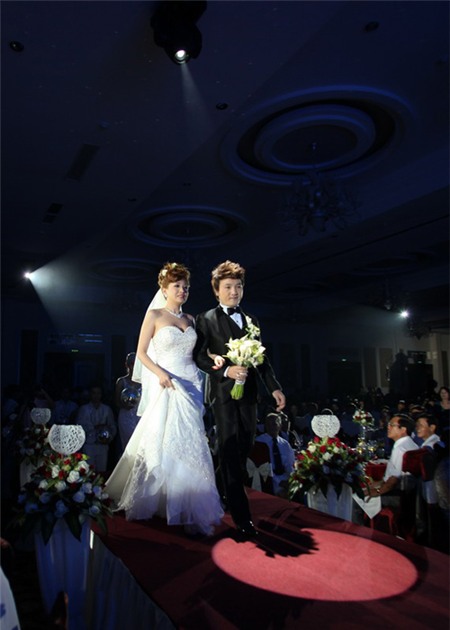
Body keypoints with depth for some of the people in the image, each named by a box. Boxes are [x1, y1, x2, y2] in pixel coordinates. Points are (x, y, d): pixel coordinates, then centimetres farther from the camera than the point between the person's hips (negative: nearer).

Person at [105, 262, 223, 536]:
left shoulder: (190, 319, 13)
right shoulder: (154, 315, -1)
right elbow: (141, 353, -4)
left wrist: (213, 358, -4)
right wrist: (160, 373, -18)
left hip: (191, 386, 4)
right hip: (165, 387, -4)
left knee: (190, 445, 4)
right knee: (160, 444, -1)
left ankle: (189, 508, 14)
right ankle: (148, 503, 19)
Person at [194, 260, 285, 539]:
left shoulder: (251, 320, 16)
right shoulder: (206, 319, 2)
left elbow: (262, 359, 14)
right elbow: (199, 356, -5)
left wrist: (275, 387, 5)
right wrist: (226, 370, -18)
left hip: (248, 392, 5)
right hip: (224, 392, -5)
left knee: (245, 449, 8)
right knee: (231, 453, -4)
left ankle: (226, 493, 28)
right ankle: (242, 518, 0)